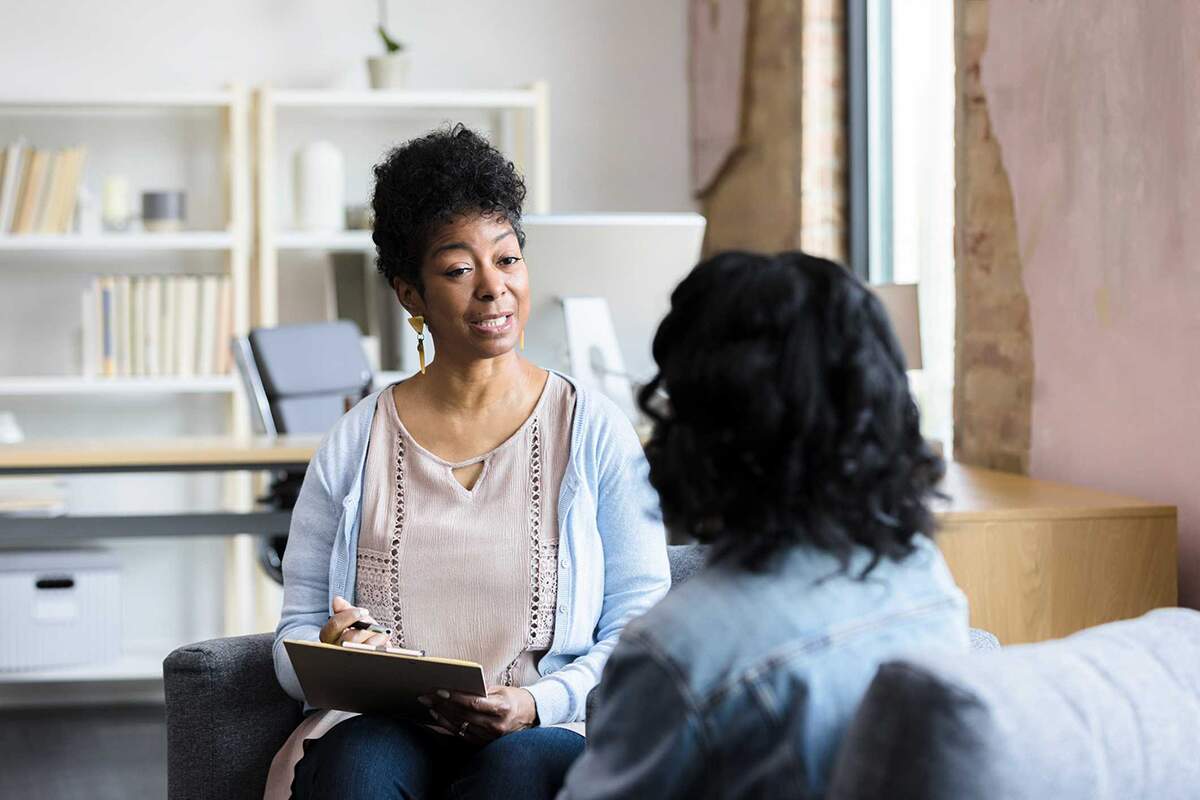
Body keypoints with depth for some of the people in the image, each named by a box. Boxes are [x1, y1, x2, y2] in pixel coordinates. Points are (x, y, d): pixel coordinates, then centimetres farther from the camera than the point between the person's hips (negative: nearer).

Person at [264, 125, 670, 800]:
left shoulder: (597, 433, 8)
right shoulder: (353, 446, 12)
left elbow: (640, 631, 3)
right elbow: (294, 632, 14)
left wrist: (537, 704, -15)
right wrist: (328, 652, -11)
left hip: (545, 738, -1)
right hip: (381, 730, 1)